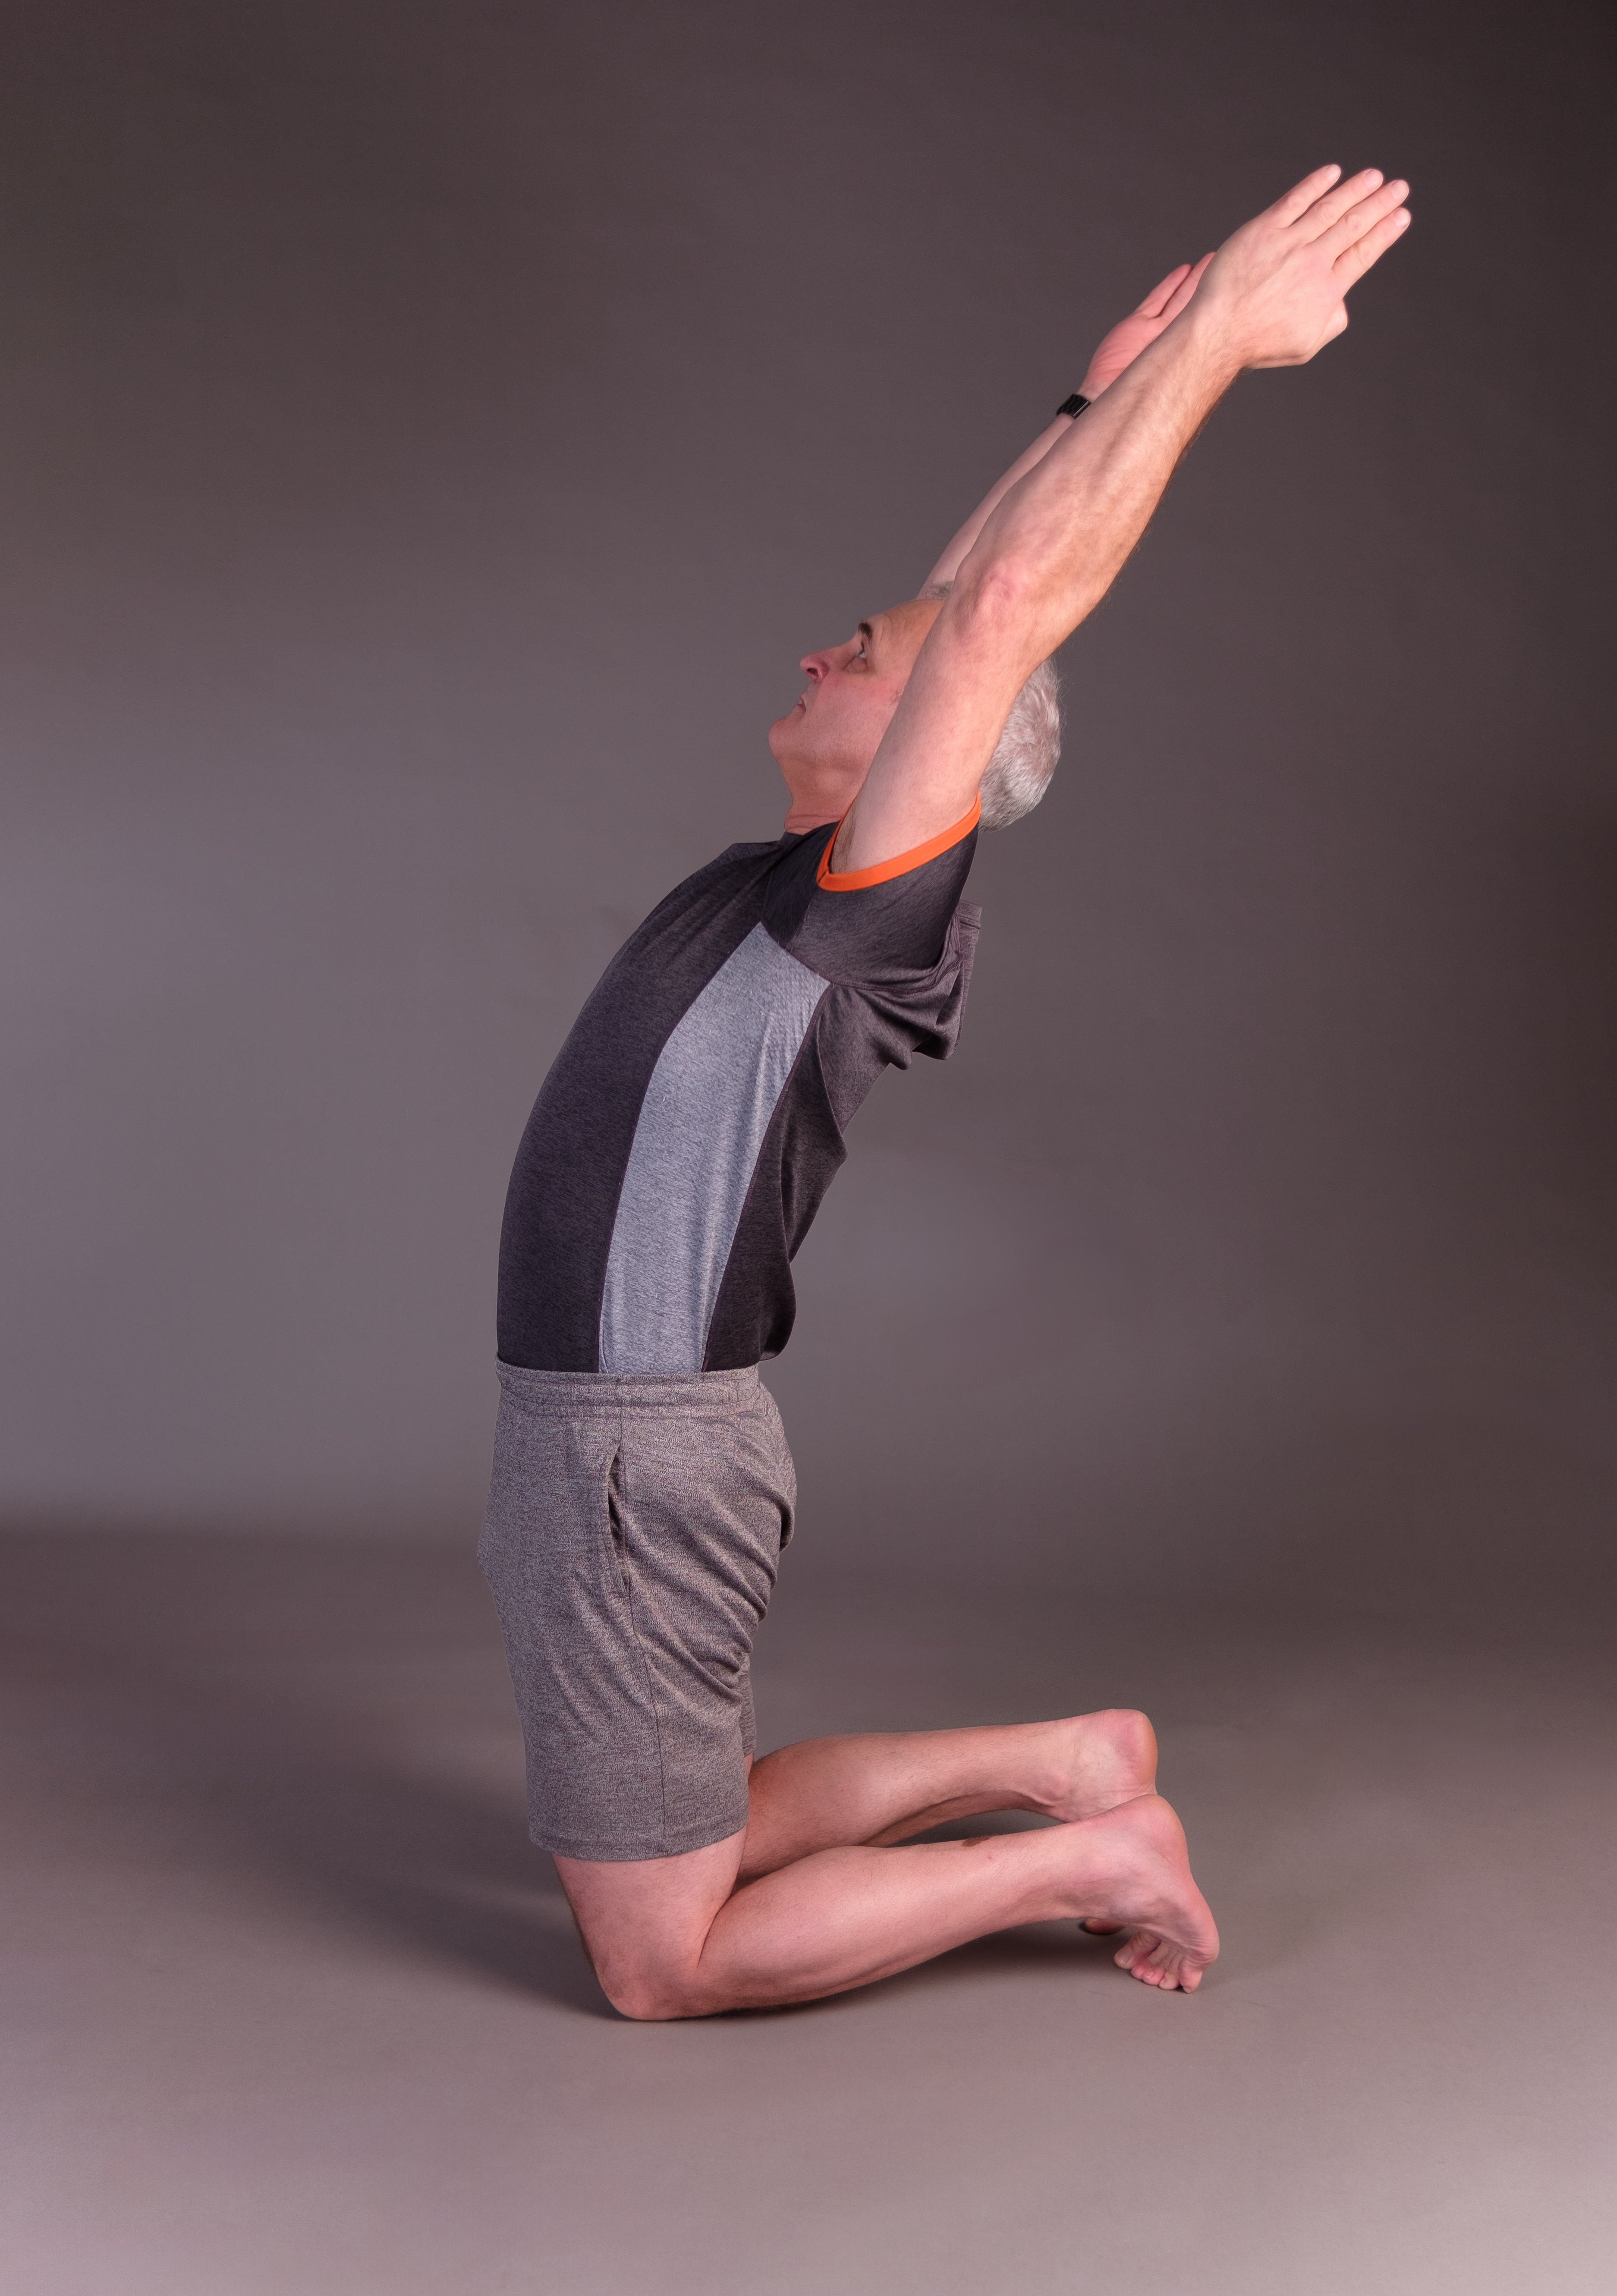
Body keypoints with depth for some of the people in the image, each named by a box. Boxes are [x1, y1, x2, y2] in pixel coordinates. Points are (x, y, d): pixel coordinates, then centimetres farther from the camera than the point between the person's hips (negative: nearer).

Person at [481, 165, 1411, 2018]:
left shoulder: (873, 917, -16)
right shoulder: (801, 891, 8)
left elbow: (1008, 608, -23)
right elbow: (970, 593, 15)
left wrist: (1219, 335, -19)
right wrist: (1103, 394, 16)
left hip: (631, 1449, -9)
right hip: (615, 1424, 9)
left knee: (662, 1961, 2)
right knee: (702, 1838, 23)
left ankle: (1087, 1856, 7)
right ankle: (1059, 1759, 23)